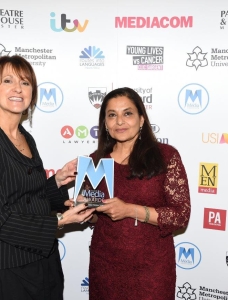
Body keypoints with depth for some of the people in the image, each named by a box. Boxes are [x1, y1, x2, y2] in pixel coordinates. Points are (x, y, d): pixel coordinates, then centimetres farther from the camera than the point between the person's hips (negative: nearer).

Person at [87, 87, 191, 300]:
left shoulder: (166, 156, -9)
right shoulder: (95, 160, 1)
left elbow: (181, 214, -12)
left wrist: (130, 210, -21)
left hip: (151, 265, -2)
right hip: (105, 263, 3)